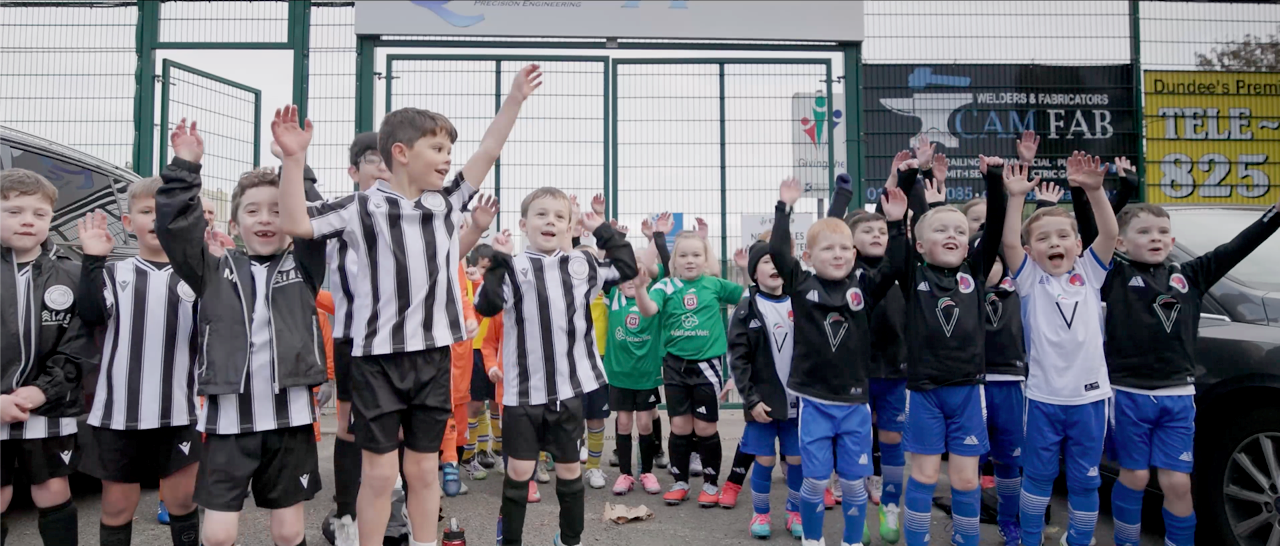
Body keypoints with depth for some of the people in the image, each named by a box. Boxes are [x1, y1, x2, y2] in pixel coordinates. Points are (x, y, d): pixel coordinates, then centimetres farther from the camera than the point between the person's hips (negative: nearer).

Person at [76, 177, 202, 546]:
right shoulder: (113, 273, 5)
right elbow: (90, 316, -11)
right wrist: (93, 260, -15)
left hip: (178, 411, 0)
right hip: (118, 411, 1)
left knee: (183, 498, 10)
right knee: (117, 503, 12)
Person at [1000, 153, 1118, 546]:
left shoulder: (1089, 273, 3)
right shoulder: (1030, 279, -2)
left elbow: (1110, 233, -11)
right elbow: (1009, 243, -17)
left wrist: (1095, 190, -23)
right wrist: (1016, 198, -24)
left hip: (1089, 397, 1)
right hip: (1043, 397, -1)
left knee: (1084, 480, 12)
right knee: (1038, 476, 13)